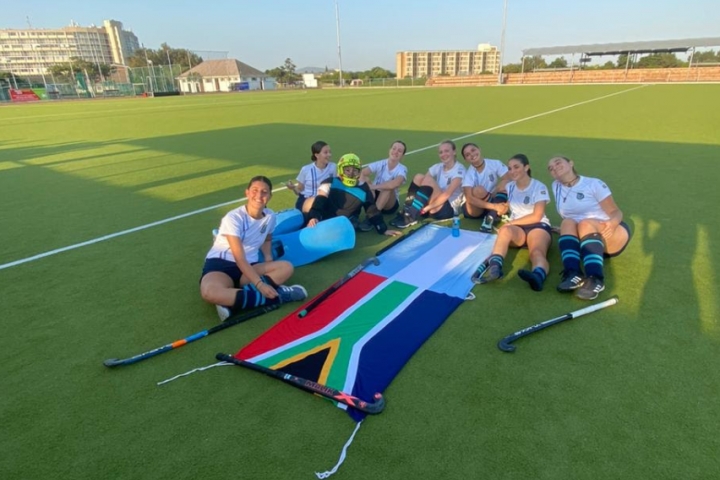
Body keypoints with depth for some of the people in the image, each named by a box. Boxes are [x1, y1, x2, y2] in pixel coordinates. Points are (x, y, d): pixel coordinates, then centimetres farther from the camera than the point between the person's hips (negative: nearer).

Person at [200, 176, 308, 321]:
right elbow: (240, 259, -22)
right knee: (209, 292, -40)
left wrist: (268, 257, 0)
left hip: (249, 267, 5)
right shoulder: (233, 218, -17)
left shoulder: (270, 216, 0)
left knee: (286, 267, -21)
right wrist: (260, 285, -30)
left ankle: (232, 302, -30)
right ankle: (275, 296, -32)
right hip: (220, 265, -5)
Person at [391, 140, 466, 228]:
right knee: (419, 177, -10)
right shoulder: (438, 167, 8)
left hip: (450, 209, -6)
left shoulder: (459, 169, -11)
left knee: (428, 180, -25)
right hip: (436, 207, 6)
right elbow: (422, 184, -4)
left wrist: (428, 208, -29)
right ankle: (406, 213, -17)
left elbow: (447, 193, -23)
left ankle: (411, 217, -30)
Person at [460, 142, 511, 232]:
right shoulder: (468, 174, -17)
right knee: (478, 190, -33)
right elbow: (469, 199, -30)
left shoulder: (495, 164, -9)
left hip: (495, 202, 3)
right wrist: (494, 206, -38)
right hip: (475, 209, -2)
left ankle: (490, 218, -28)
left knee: (504, 185, -24)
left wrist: (493, 194, -28)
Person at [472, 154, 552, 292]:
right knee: (505, 230, -35)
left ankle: (538, 276, -69)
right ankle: (494, 266, -59)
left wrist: (511, 222, -11)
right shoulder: (509, 187, 15)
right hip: (517, 228, 3)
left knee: (537, 252, -36)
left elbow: (537, 216, -7)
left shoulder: (539, 187, 1)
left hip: (538, 226, -2)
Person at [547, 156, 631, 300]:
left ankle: (595, 278, -47)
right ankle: (573, 274, -44)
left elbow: (615, 212, -9)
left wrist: (613, 222, -31)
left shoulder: (594, 184, -6)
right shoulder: (556, 186, 7)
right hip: (582, 240, 3)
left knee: (585, 224, -32)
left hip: (610, 235, -3)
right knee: (567, 222, -25)